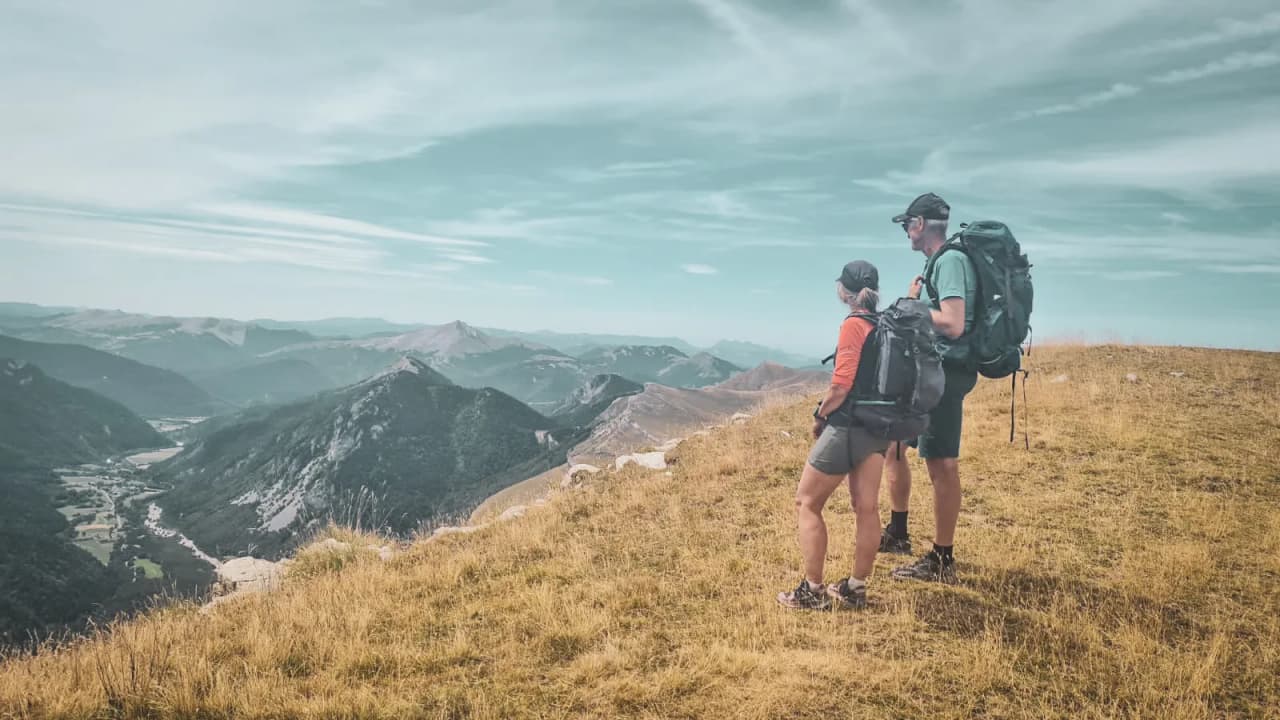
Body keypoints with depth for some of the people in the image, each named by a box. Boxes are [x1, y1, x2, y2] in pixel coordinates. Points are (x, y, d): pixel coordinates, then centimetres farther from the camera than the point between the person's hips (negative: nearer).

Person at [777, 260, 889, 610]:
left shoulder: (854, 324, -16)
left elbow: (841, 385, -19)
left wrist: (819, 416, -5)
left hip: (848, 426, -8)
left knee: (807, 503, 4)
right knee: (867, 508, 10)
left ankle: (813, 591, 6)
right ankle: (856, 588, 19)